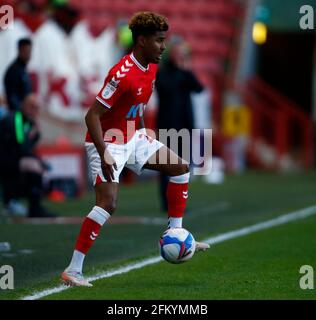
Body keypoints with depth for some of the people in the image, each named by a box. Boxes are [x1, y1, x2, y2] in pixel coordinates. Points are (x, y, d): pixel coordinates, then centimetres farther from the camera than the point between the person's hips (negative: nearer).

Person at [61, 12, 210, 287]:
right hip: (108, 143, -10)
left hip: (133, 138, 10)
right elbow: (93, 115, -27)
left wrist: (143, 135, 22)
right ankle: (72, 271, -18)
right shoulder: (123, 74, -26)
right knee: (108, 203, -21)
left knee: (180, 168, 10)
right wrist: (104, 155, -32)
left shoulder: (151, 68, 3)